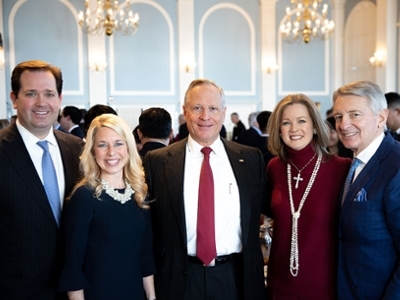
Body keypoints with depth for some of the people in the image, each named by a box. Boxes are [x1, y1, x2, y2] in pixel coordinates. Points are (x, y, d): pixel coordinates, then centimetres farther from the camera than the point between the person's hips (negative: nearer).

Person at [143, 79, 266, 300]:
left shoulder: (251, 159, 0)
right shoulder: (158, 161, -4)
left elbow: (263, 212, 7)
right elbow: (148, 224, 1)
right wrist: (153, 276, 0)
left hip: (237, 278, 2)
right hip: (181, 280, -1)